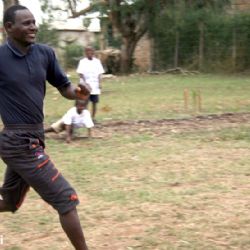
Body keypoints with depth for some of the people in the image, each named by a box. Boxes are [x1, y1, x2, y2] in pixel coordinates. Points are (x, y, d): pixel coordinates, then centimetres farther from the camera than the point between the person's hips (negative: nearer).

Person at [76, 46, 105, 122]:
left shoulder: (97, 61, 8)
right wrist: (85, 82, -16)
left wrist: (100, 83, -5)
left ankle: (93, 117, 10)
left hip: (95, 86, 2)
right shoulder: (82, 62, 1)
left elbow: (100, 73, 7)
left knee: (95, 102, 3)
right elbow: (80, 73, -4)